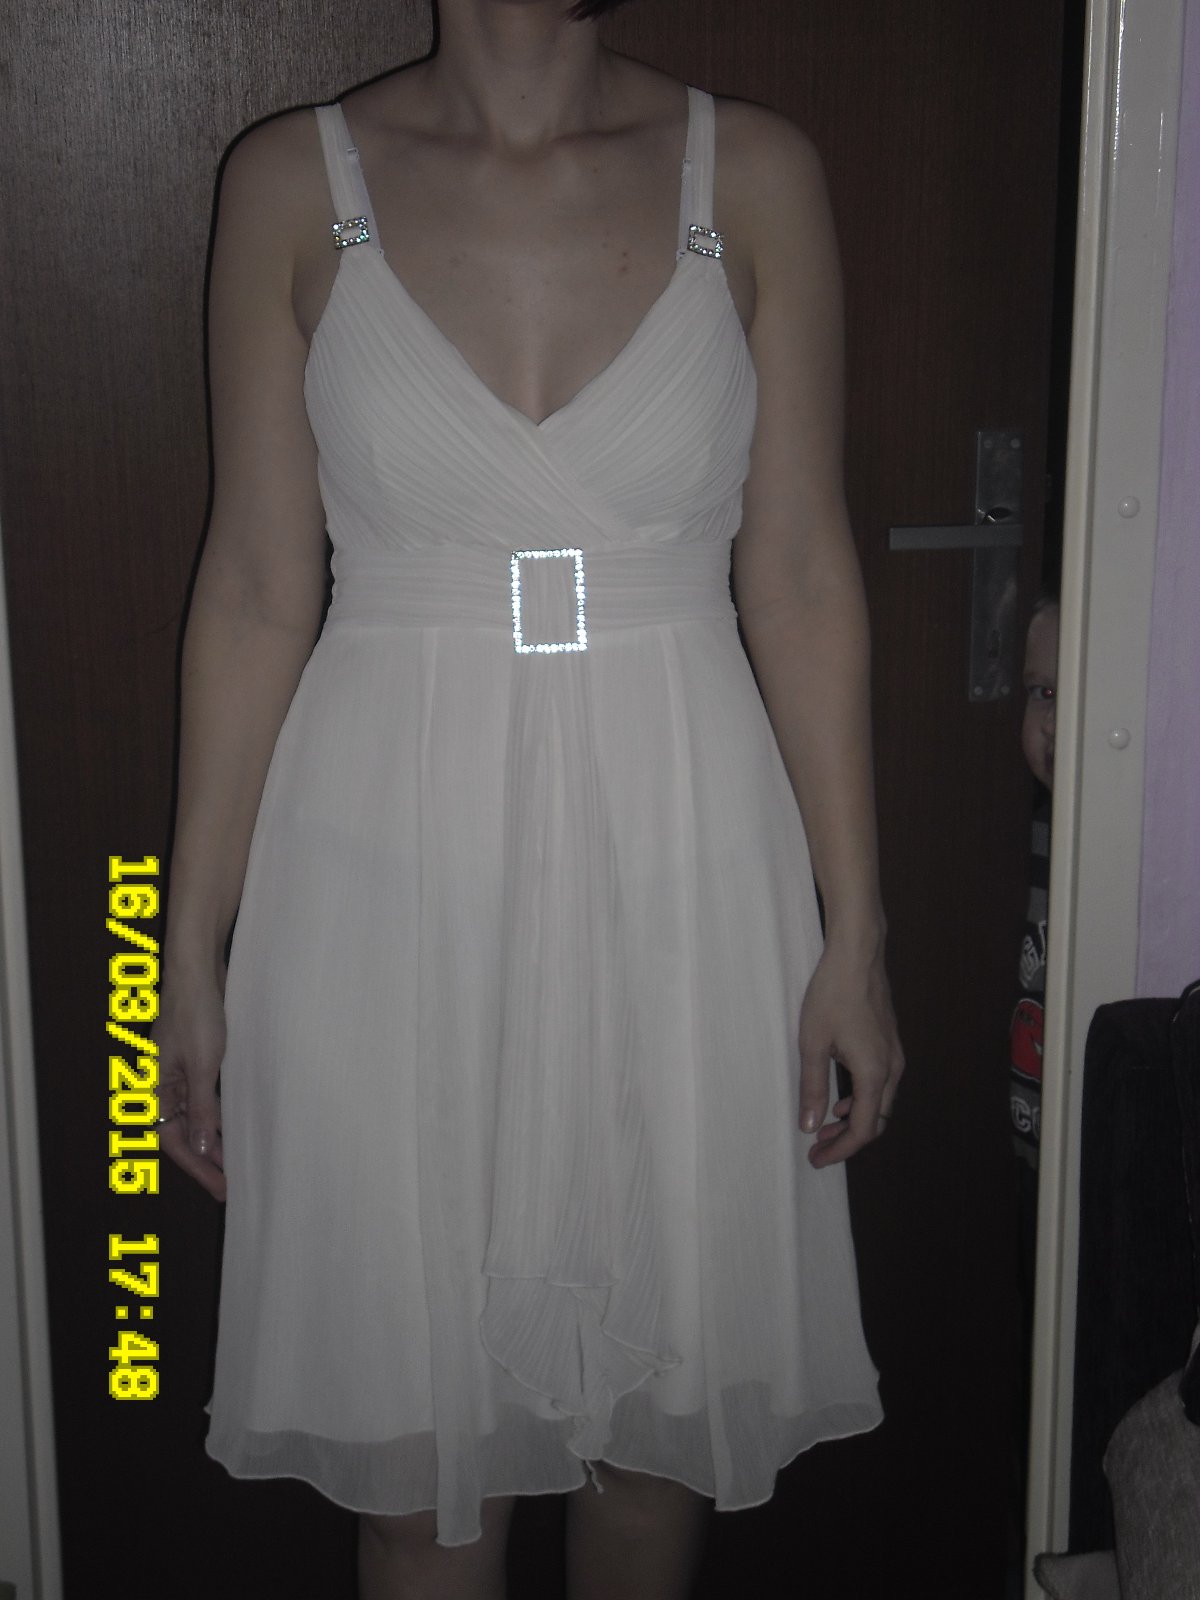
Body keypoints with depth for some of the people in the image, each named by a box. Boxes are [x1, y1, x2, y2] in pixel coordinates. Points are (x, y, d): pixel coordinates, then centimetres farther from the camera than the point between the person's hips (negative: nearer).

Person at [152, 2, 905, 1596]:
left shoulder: (755, 174, -1)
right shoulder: (294, 181, -2)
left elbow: (801, 577, 0)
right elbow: (255, 589, 0)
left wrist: (854, 928, -1)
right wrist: (194, 948, 0)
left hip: (676, 864, 1)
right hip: (391, 867, 0)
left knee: (660, 1375, 16)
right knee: (418, 1419, 12)